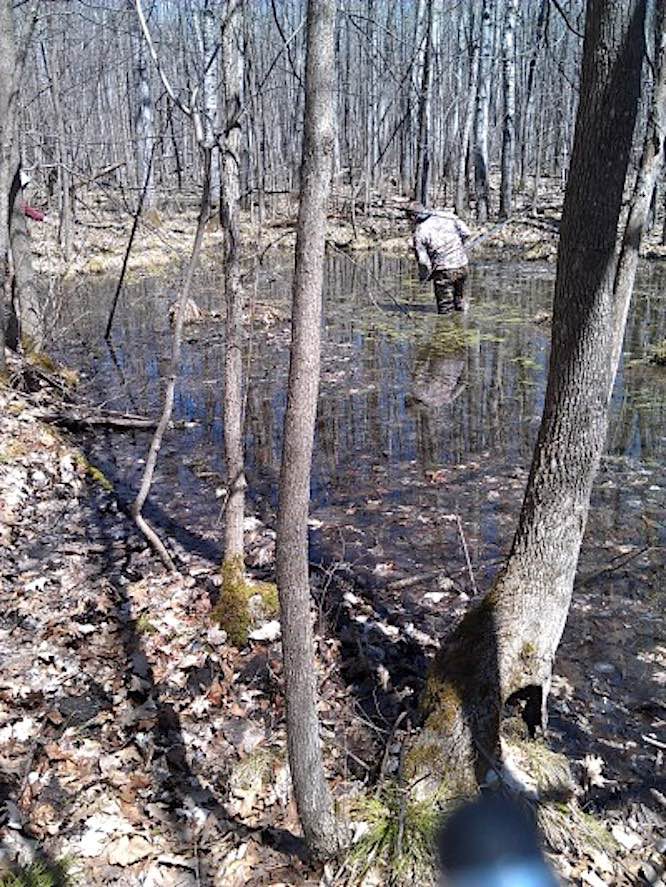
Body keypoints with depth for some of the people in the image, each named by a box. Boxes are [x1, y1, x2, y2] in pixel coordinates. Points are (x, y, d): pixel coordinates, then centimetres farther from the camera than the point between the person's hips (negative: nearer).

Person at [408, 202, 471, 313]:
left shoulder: (419, 232, -5)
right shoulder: (446, 215, 5)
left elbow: (423, 261, -7)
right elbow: (466, 232, 2)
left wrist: (424, 277, 9)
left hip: (444, 271, -5)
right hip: (462, 265, 5)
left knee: (445, 309, 6)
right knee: (459, 298, 25)